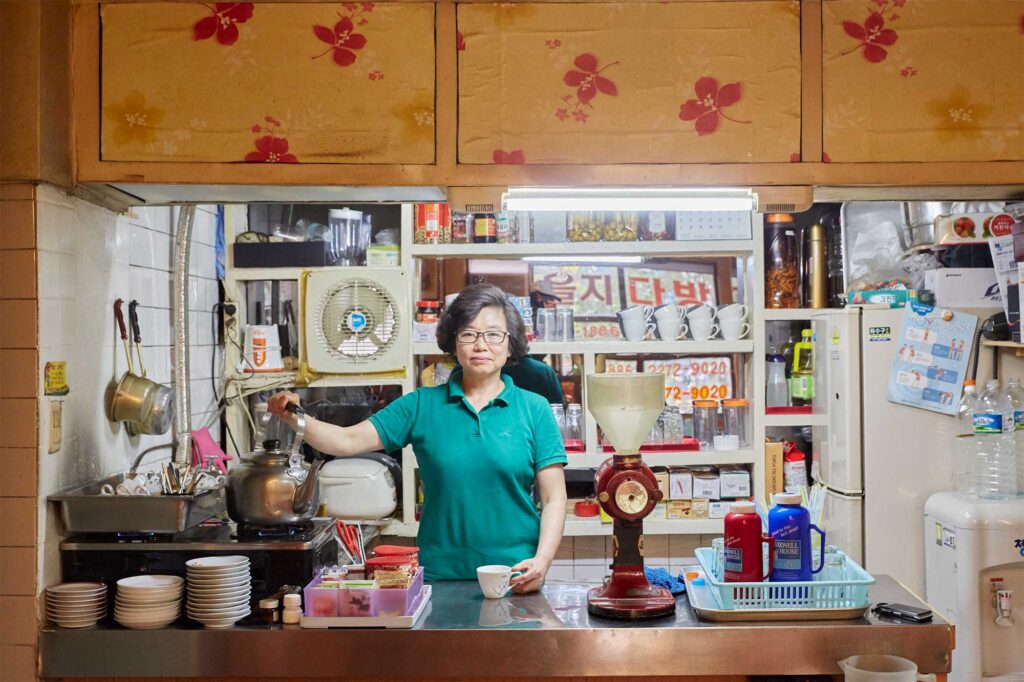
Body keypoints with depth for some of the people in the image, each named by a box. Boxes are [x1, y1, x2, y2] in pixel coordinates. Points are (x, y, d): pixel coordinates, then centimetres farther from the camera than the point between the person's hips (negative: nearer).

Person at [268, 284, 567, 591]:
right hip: (439, 574, 1)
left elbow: (554, 499, -1)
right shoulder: (422, 405, 4)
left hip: (515, 579, -1)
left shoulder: (534, 409, 1)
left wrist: (542, 561, -15)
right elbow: (347, 441, -1)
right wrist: (296, 418, -18)